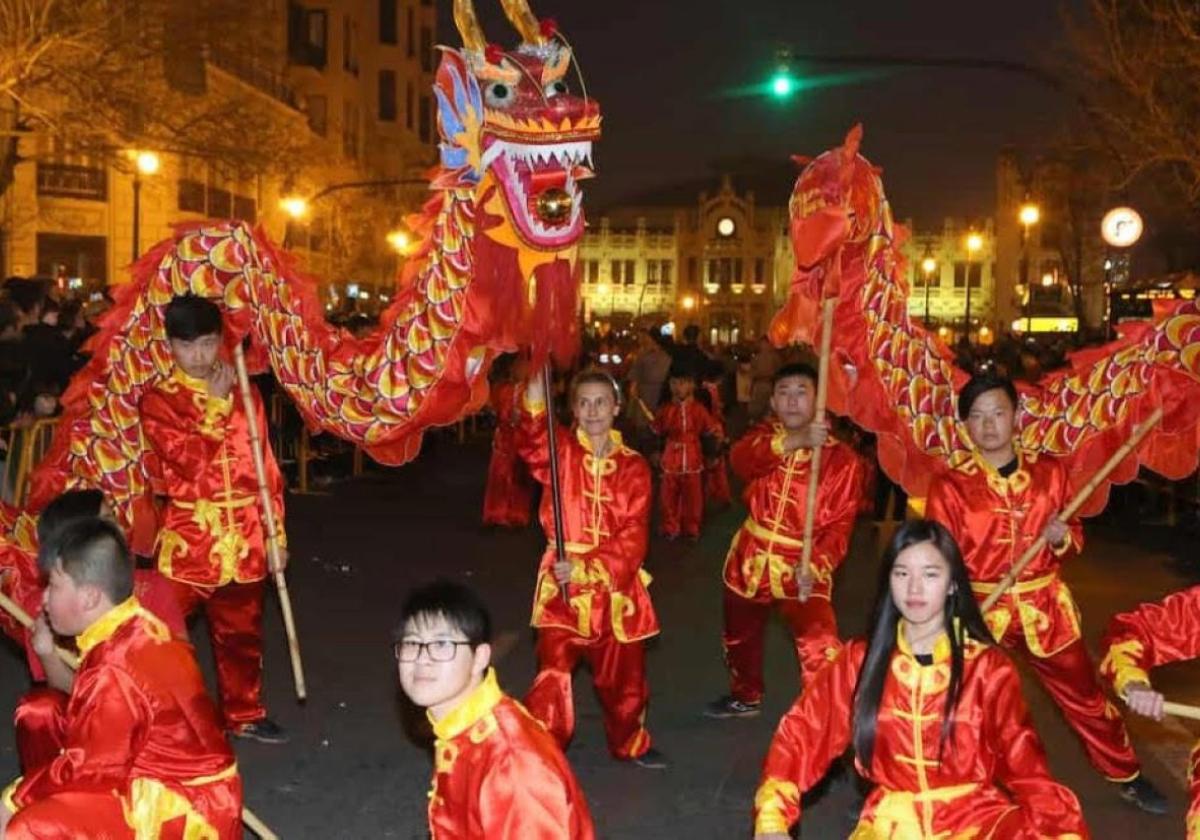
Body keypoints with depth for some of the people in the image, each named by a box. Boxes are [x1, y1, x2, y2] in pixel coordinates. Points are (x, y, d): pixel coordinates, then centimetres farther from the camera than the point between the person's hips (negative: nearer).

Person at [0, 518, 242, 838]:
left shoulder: (114, 672, -26)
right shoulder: (134, 630, 1)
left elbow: (89, 770, -18)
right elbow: (86, 710, 14)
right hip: (153, 771, 10)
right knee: (39, 710, 11)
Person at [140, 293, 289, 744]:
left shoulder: (244, 394, 7)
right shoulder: (159, 399, -4)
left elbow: (267, 467, 9)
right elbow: (190, 461, -19)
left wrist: (276, 533, 7)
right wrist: (216, 404, -13)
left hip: (244, 539, 4)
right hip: (187, 540, -3)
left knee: (242, 634, 16)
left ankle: (245, 714, 32)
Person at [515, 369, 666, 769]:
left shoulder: (633, 466, 0)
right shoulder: (561, 450, -1)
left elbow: (633, 538, -6)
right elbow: (532, 445, -27)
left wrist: (586, 568, -20)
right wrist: (535, 401, -45)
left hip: (615, 585, 2)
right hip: (563, 584, -2)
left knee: (623, 675, 16)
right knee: (552, 674, -9)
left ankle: (631, 743, 41)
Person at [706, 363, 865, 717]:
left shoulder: (842, 459, -11)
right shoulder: (764, 435, -3)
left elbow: (840, 525, -14)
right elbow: (740, 457, -27)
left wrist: (815, 566, -31)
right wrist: (795, 440, -43)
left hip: (802, 567, -4)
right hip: (750, 559, 4)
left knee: (821, 651, -23)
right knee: (739, 636, 24)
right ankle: (745, 697, 51)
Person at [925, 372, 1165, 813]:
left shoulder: (1049, 470, 0)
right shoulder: (949, 485, -8)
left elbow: (1075, 537, 9)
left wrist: (1062, 537, -13)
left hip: (1045, 607, 2)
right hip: (981, 610, -2)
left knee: (1085, 696, 16)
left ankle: (1128, 778, 37)